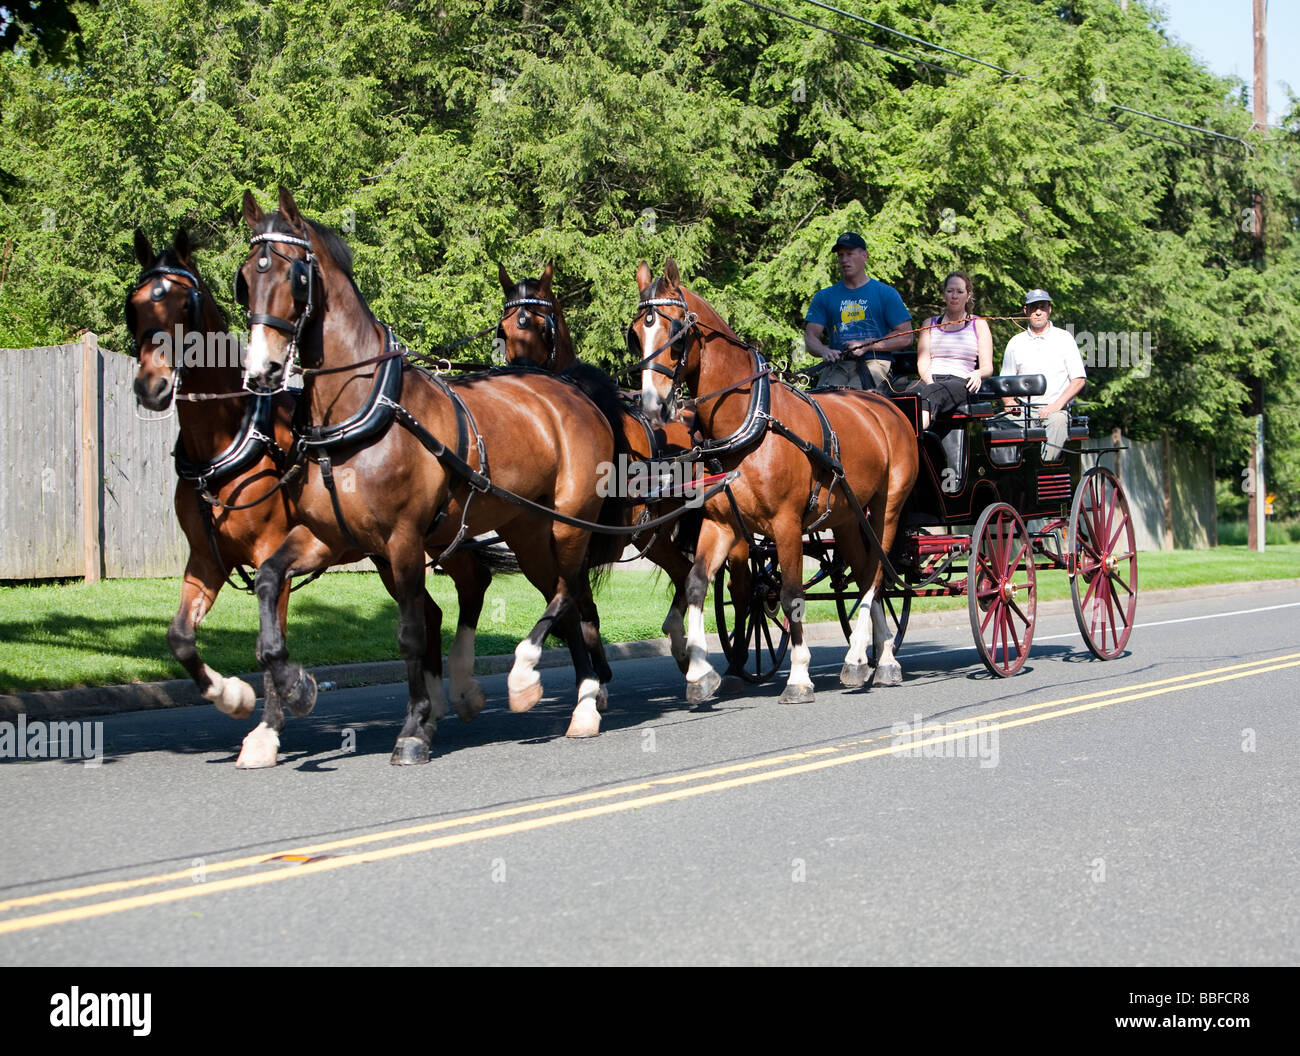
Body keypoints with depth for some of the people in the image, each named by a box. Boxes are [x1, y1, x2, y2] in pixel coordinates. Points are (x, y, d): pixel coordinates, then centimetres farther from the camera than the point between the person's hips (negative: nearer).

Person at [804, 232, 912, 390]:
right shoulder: (824, 297, 19)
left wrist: (866, 346, -8)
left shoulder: (886, 293, 11)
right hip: (838, 364, 2)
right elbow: (811, 336, 11)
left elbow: (906, 338, 5)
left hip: (874, 361, -2)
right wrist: (825, 352, -14)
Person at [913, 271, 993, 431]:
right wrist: (929, 380, -11)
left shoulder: (979, 325, 20)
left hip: (961, 383, -2)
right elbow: (923, 362, 12)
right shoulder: (930, 324, 26)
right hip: (931, 381, 2)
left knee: (931, 393, -40)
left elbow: (988, 368, 11)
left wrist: (978, 374, -15)